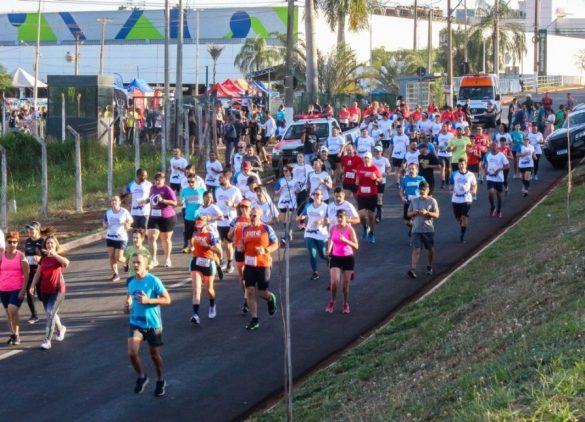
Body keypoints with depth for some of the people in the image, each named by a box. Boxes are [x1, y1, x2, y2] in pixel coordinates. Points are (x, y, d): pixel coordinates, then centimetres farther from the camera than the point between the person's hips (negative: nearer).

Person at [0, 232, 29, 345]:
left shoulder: (21, 256, -3)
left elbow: (26, 274, -4)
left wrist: (23, 290, -11)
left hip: (17, 289, -4)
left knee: (13, 310, -19)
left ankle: (17, 335, -10)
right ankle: (12, 335, 21)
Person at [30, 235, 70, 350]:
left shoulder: (58, 258, -7)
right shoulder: (43, 259, 8)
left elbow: (66, 262, -30)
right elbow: (38, 274, 11)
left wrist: (53, 254, -33)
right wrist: (33, 286, 0)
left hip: (57, 290, -6)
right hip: (45, 291, 6)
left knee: (50, 313, -13)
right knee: (50, 314, 17)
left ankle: (47, 340, -12)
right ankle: (61, 329, 44)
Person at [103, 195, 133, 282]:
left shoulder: (124, 212, -10)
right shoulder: (108, 212, -1)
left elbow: (130, 220, 7)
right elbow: (104, 221, 12)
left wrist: (127, 225, -14)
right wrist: (104, 225, -12)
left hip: (121, 238, -3)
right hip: (110, 237, 3)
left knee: (118, 258, -6)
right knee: (111, 257, 0)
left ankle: (127, 261, 29)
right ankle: (115, 274, 14)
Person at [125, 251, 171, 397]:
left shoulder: (153, 281, -16)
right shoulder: (130, 281, -1)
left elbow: (167, 299, -14)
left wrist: (148, 300, -26)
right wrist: (127, 305, -3)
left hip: (152, 323, -3)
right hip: (136, 322, 3)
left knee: (154, 353, 13)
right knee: (132, 352, -13)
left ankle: (160, 381, 35)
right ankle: (141, 377, 14)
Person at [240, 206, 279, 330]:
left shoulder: (267, 229, -4)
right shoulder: (246, 230, 9)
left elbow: (276, 244, -1)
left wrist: (265, 250, -18)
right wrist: (240, 247, -3)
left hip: (263, 265, -4)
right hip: (249, 265, 4)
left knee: (262, 292, 1)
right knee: (250, 292, -3)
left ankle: (271, 298, 39)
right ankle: (254, 320, 4)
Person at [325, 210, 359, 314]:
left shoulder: (349, 229, -10)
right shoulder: (333, 228, 0)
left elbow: (356, 246, -13)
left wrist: (345, 240, -27)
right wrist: (329, 250, 3)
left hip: (348, 258, -2)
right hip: (335, 257, 2)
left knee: (345, 284, 4)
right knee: (334, 281, -14)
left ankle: (346, 304, 24)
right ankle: (332, 302, 7)